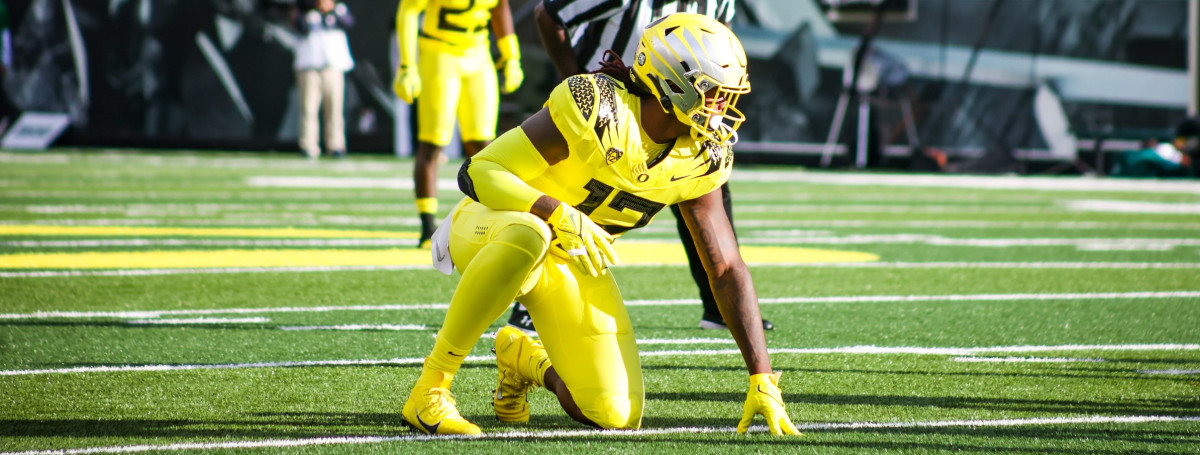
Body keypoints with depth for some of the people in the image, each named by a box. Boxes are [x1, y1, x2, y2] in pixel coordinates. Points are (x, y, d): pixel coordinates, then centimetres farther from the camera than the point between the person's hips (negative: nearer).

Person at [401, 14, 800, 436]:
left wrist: (762, 381, -9)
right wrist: (559, 215, -41)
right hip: (489, 226, -6)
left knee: (617, 416, -6)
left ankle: (527, 361, 29)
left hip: (569, 257, 6)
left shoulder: (701, 162, -9)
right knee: (526, 237, -44)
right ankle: (431, 385, -29)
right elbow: (477, 172, -27)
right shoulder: (596, 110, -28)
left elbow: (727, 270, -3)